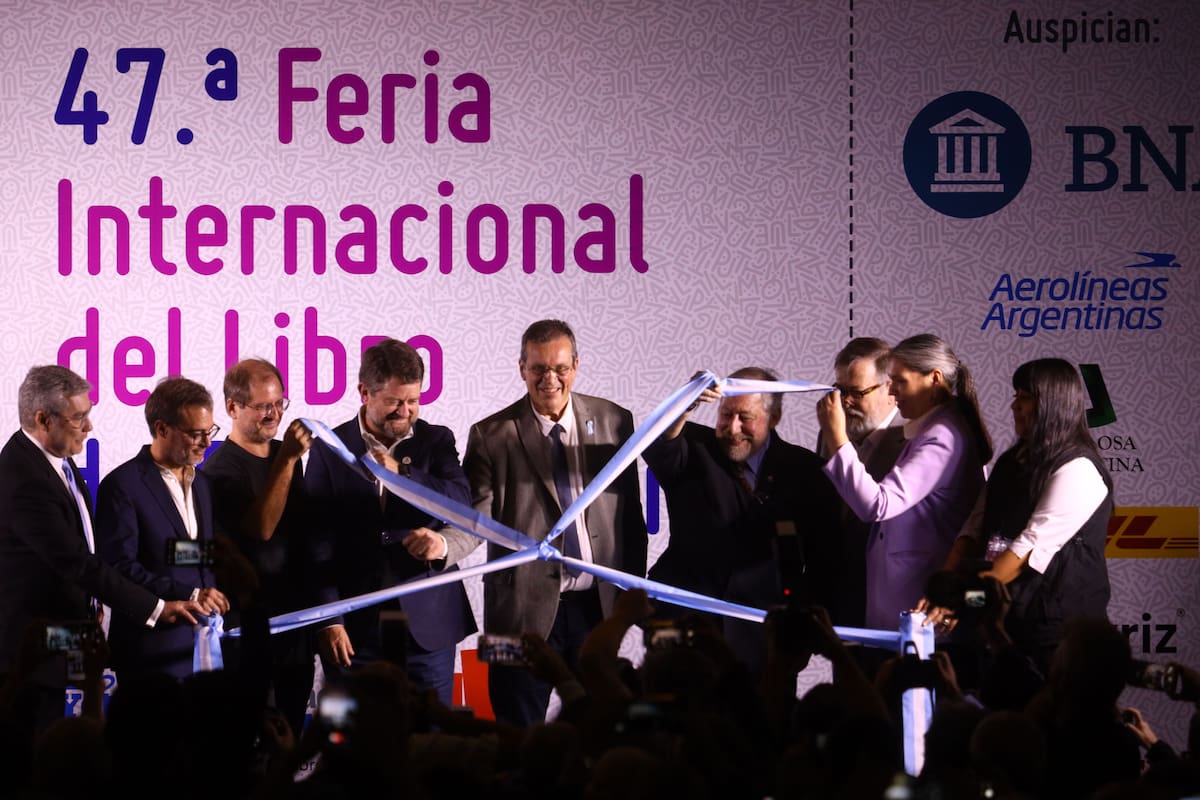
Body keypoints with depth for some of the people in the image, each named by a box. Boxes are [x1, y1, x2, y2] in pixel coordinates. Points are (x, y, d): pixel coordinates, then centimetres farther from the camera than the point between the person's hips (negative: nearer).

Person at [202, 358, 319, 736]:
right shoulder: (223, 467, -11)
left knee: (291, 731, 10)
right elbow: (261, 527, -24)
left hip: (297, 620, 7)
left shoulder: (285, 455, 12)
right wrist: (286, 461, -29)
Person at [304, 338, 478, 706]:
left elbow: (461, 503, -6)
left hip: (428, 626, 1)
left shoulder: (437, 441, 9)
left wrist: (402, 473, -18)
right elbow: (319, 540, 0)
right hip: (354, 628, -1)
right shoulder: (330, 450, 3)